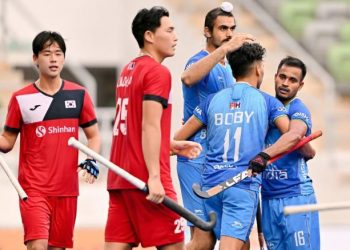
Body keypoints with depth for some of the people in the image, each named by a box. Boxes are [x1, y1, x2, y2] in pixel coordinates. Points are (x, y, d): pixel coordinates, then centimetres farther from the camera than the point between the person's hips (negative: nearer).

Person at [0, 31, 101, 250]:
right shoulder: (21, 98, 0)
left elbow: (93, 135, 11)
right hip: (33, 188, -3)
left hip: (67, 189, 3)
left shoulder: (79, 94, 5)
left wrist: (92, 160, -8)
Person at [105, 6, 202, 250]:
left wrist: (173, 146, 24)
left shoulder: (128, 71, 18)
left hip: (120, 179, 8)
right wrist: (154, 177, -22)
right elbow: (150, 126, -18)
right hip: (145, 179, -8)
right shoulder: (158, 72, -9)